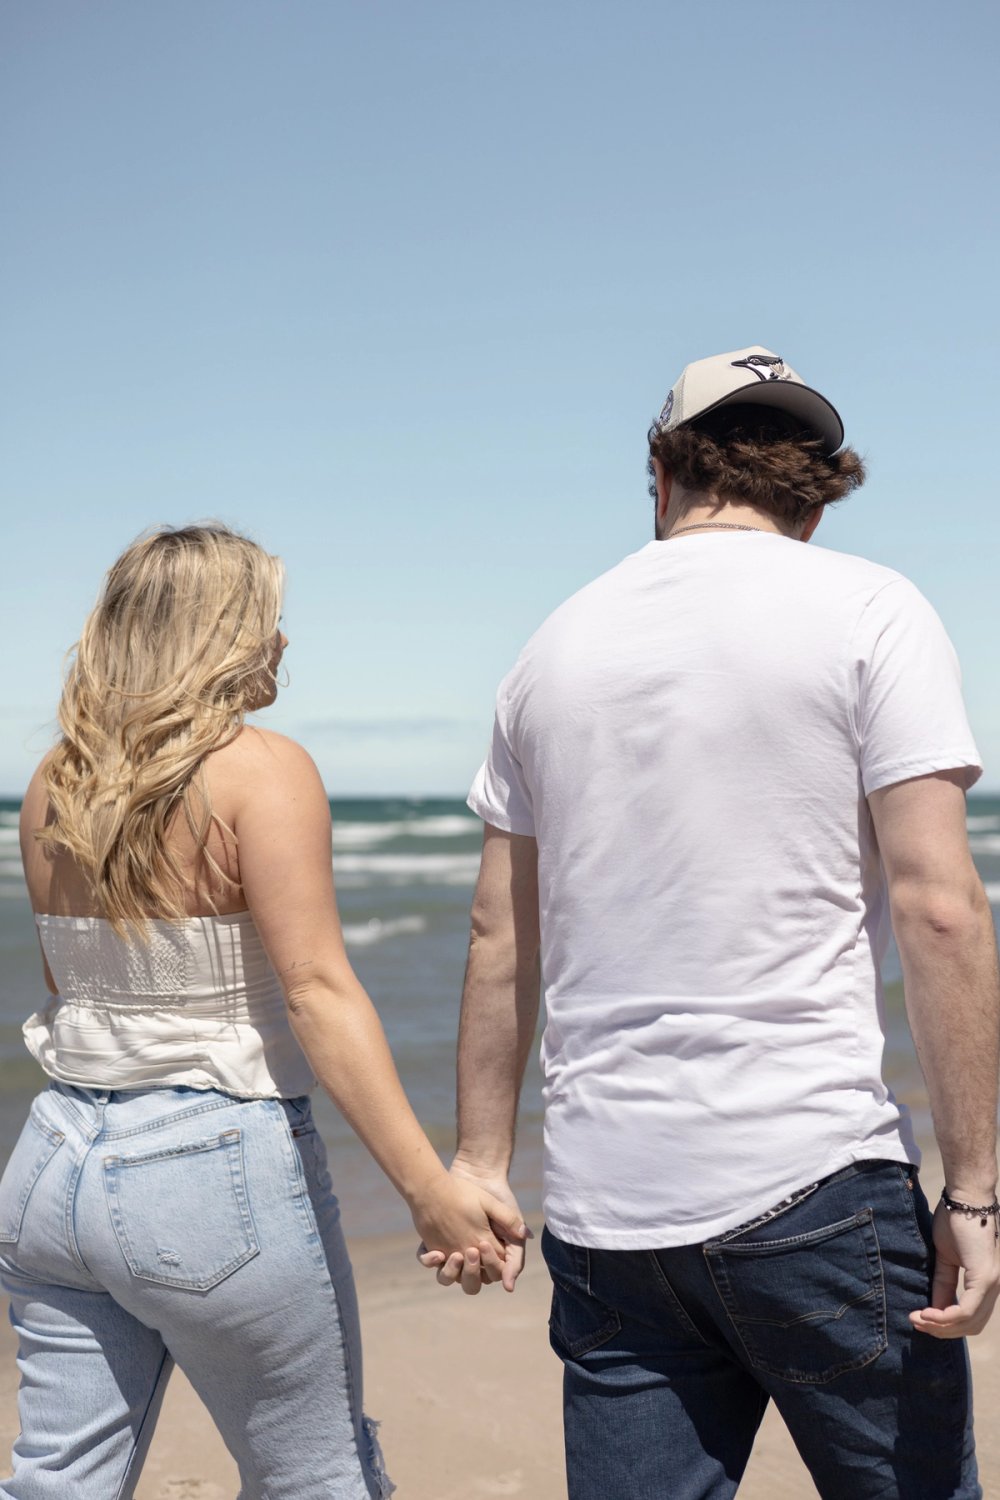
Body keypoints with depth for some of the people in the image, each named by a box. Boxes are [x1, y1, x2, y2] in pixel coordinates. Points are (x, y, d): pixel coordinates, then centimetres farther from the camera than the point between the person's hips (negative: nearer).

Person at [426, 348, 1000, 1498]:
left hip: (604, 1203, 5)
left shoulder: (556, 646, 11)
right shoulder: (868, 612, -3)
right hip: (810, 1184, -4)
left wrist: (479, 1163, 19)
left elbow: (501, 938, 12)